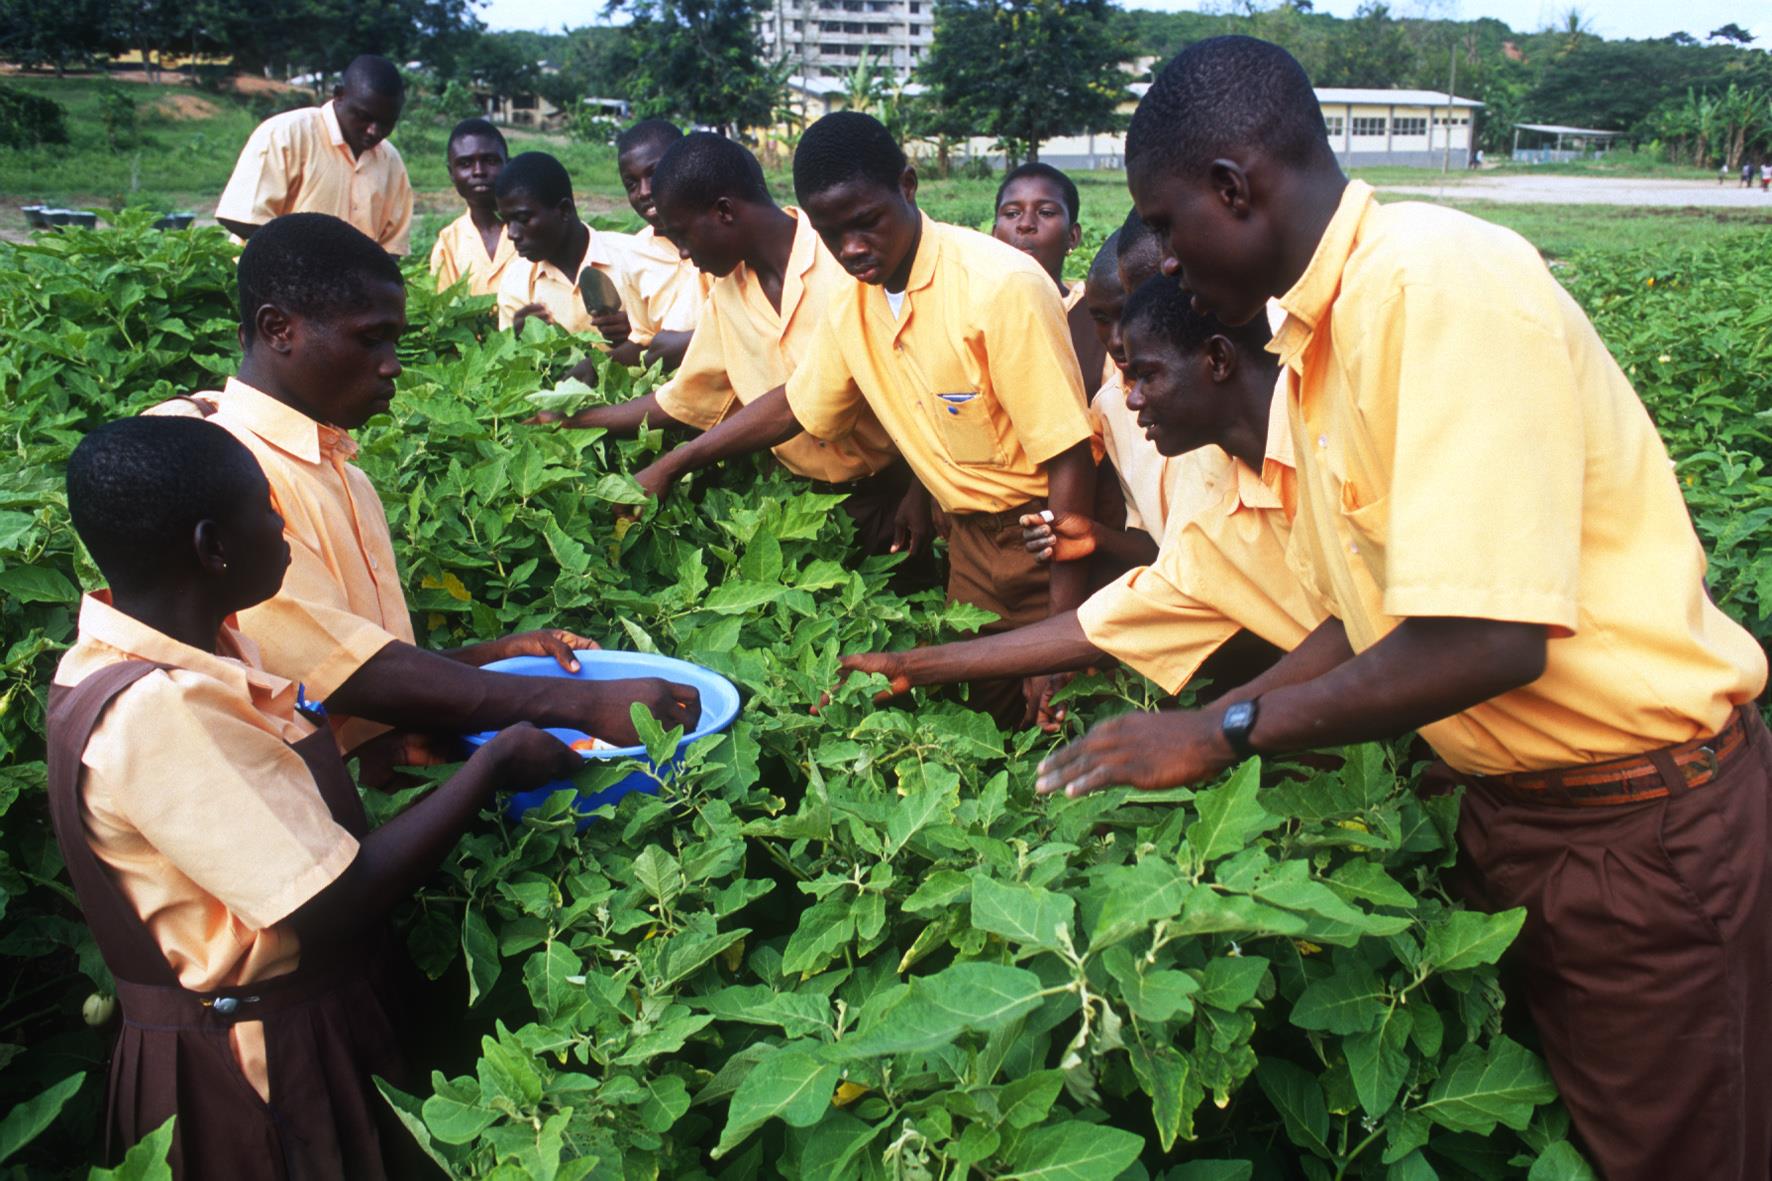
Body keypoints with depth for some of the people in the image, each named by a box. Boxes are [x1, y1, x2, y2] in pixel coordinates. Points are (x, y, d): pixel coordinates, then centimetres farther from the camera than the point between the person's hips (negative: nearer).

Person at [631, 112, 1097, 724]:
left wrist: (1065, 624, -23)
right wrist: (669, 466, 14)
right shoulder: (854, 304, -1)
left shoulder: (1003, 286, -23)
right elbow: (795, 406, 16)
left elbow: (1069, 459, -22)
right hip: (969, 536, 6)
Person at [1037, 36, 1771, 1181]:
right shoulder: (1316, 344, 5)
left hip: (1647, 819, -8)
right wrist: (1187, 733, 4)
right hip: (1513, 812, 8)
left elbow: (1486, 642, -29)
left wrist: (1225, 731, -18)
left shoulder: (1441, 280, -24)